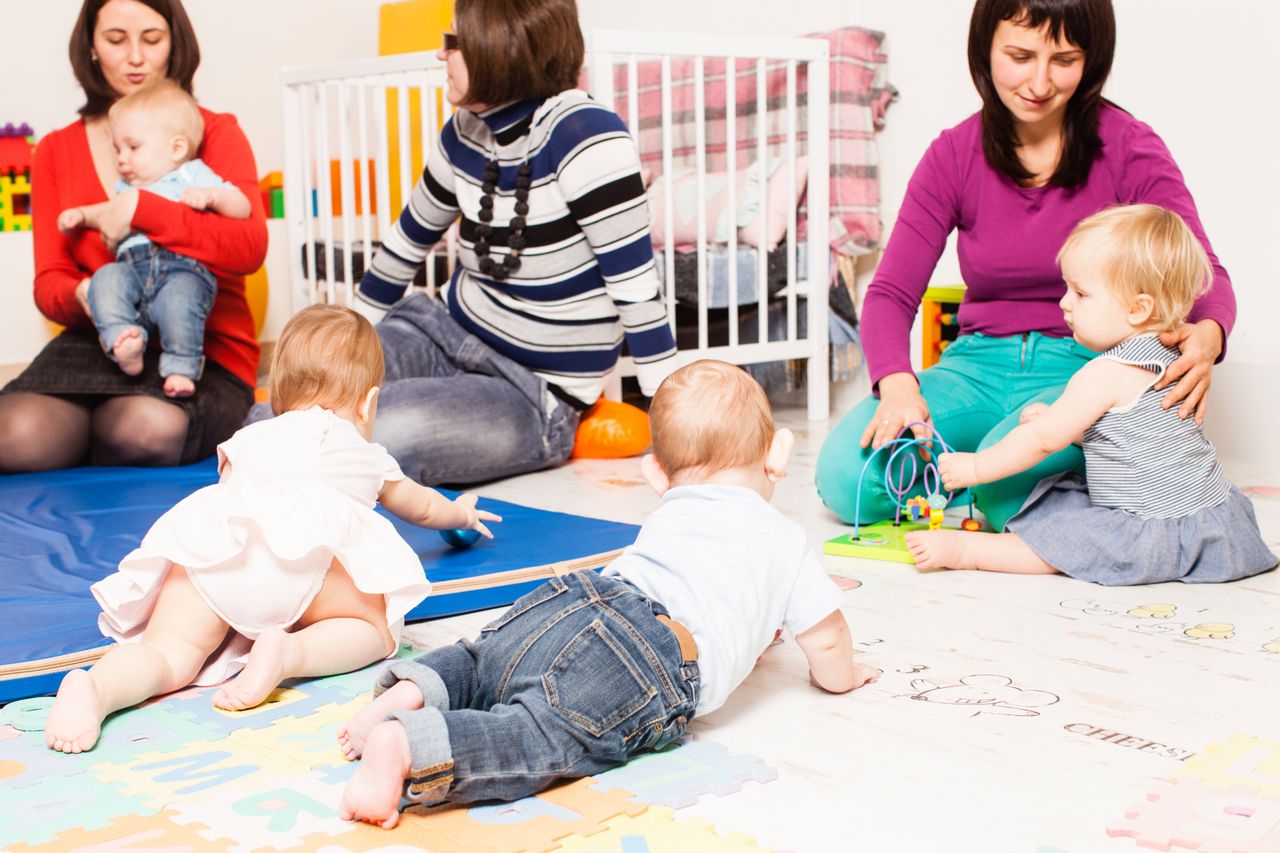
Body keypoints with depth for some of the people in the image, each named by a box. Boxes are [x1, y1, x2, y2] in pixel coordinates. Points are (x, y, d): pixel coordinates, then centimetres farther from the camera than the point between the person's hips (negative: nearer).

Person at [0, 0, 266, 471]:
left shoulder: (215, 133, 5)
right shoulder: (57, 151, 15)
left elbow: (249, 247, -13)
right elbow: (49, 281, 8)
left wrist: (142, 209, -24)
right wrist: (80, 296, -17)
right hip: (99, 342, 2)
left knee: (148, 428, -35)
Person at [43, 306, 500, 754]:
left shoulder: (248, 439, 41)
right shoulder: (370, 456, 40)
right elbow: (421, 506, 59)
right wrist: (459, 512, 82)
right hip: (308, 546, -2)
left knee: (171, 653, -3)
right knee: (376, 628, 11)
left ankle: (93, 688, -36)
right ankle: (289, 652, -19)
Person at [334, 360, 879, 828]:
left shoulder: (666, 517, 38)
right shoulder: (784, 539, 23)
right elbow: (827, 642, 26)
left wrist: (748, 633, 72)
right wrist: (842, 674, 50)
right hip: (646, 664, -6)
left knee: (478, 663, 28)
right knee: (542, 737, -24)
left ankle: (413, 689, -3)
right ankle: (405, 745, -47)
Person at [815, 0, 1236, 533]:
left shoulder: (1130, 150, -5)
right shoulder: (955, 156, 1)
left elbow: (1204, 275, -8)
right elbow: (890, 292, -3)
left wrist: (1207, 335, -34)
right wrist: (897, 383, -25)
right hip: (980, 364, 3)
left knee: (1009, 476, -35)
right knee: (844, 477, -21)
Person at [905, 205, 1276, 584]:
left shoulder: (1106, 374, -20)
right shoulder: (1167, 358, 11)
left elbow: (1043, 440, -14)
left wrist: (975, 468, -3)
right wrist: (1056, 418, 12)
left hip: (1163, 532, -10)